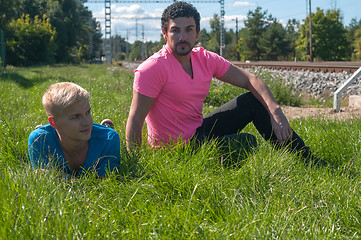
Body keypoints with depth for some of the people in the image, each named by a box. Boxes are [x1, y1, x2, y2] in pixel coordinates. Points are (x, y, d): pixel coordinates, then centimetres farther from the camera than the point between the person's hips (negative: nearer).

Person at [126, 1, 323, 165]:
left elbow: (249, 80, 1)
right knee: (247, 143, -19)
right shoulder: (153, 68, -21)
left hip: (199, 131, 8)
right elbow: (135, 120, -23)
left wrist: (275, 112, -14)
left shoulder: (204, 59, -1)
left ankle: (307, 160, 10)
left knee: (254, 101, 4)